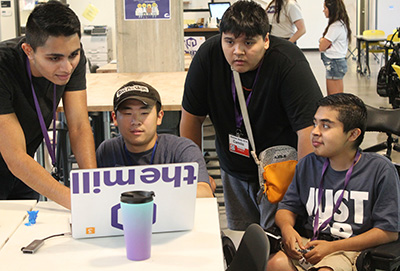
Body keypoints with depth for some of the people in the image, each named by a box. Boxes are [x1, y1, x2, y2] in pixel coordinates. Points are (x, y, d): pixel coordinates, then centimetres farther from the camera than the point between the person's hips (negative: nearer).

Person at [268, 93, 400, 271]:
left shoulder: (381, 169, -4)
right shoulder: (307, 165, 11)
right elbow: (288, 206, 20)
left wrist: (332, 246, -11)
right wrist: (286, 227, -6)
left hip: (353, 249, -4)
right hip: (310, 243, 4)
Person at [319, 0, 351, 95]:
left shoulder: (336, 26, -18)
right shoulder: (341, 23, 12)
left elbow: (322, 47, -15)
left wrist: (322, 40, 5)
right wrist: (324, 40, -4)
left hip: (334, 63, -10)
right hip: (339, 62, 10)